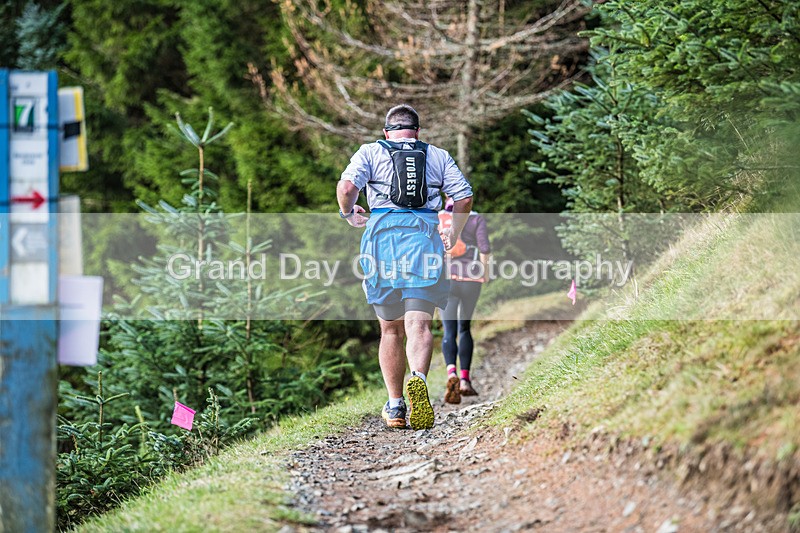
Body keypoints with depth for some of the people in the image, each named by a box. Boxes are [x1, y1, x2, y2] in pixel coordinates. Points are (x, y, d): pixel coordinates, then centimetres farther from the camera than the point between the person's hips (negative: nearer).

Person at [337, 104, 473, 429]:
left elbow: (347, 186, -5)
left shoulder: (370, 152, 13)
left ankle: (394, 405, 9)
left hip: (382, 235, 0)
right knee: (418, 324, -9)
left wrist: (348, 214, 15)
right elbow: (464, 197, 7)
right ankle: (418, 379, -38)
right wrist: (453, 236, 21)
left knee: (390, 329, 12)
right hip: (425, 236, 0)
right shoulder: (438, 156, 18)